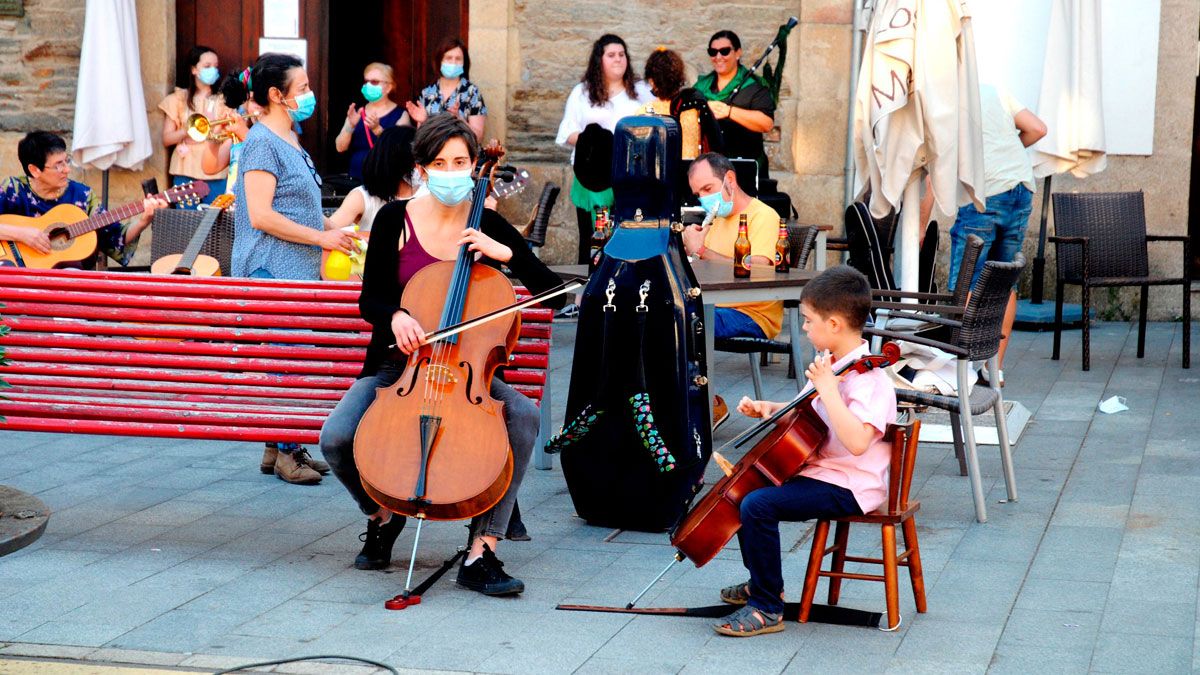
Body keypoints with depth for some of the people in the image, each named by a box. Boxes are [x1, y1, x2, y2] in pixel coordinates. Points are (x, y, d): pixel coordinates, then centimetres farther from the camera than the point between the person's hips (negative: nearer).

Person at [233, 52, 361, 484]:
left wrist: (331, 228, 13)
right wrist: (321, 237, -16)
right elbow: (261, 215, -20)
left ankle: (283, 448, 17)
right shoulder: (262, 142, -13)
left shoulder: (290, 140, 17)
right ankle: (285, 452, -2)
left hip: (298, 271, 10)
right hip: (271, 272, -10)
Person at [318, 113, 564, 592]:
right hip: (397, 367, 0)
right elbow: (370, 300, 1)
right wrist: (394, 316, -22)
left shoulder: (489, 226, 1)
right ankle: (382, 515, 8)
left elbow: (551, 290, -3)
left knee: (524, 415, -30)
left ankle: (481, 552, -26)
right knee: (336, 437, -26)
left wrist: (504, 252, -18)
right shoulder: (395, 219, -1)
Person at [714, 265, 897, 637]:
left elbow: (857, 442, -39)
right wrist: (767, 408, 7)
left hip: (848, 488, -11)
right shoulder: (833, 365, 8)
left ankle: (767, 609, -14)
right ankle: (761, 581, 29)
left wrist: (828, 389, -35)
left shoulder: (869, 381, -23)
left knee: (757, 504, -25)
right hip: (816, 469, 11)